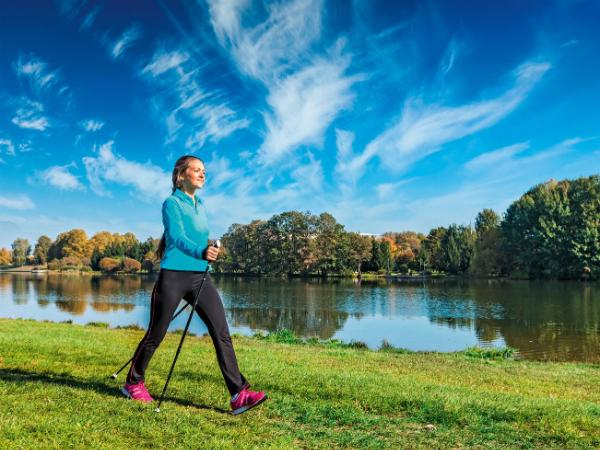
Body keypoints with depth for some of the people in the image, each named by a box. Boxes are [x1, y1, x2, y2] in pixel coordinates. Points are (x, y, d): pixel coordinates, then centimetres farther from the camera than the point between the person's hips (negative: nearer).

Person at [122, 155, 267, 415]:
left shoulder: (200, 205, 16)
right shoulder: (172, 203, -5)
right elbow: (177, 237, -22)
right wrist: (201, 252, -40)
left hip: (200, 277, 6)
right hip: (173, 276, -6)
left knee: (222, 332, -7)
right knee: (156, 335, 8)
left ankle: (239, 395, -8)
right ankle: (133, 383, 31)